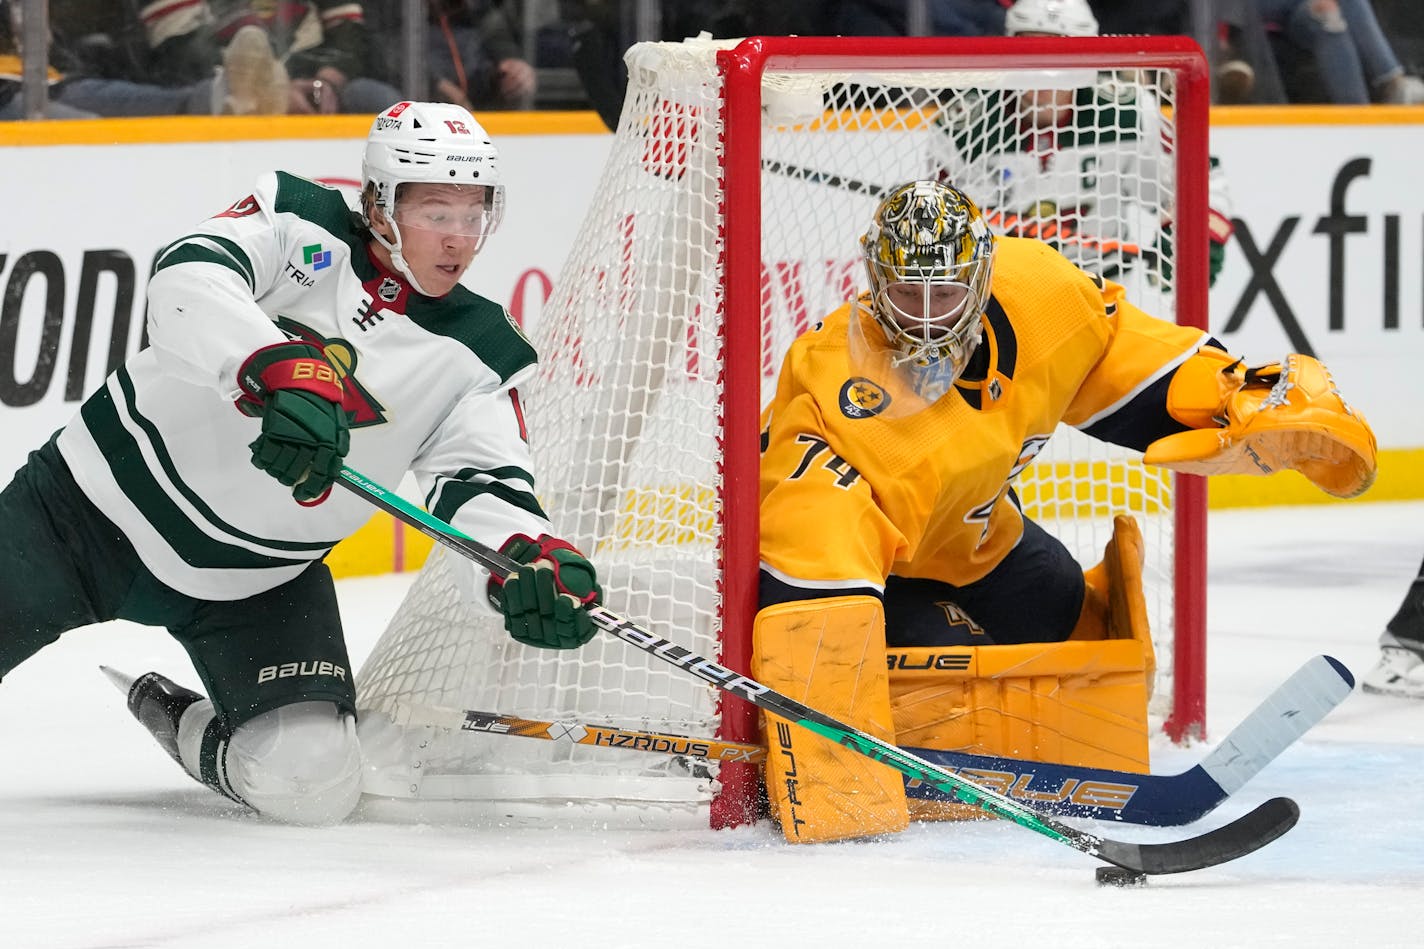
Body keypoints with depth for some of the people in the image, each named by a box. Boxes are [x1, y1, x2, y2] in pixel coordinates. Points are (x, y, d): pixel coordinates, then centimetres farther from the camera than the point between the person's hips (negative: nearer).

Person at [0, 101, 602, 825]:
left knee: (311, 779, -14)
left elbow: (482, 486, -12)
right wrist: (281, 371, -46)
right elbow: (188, 281, -29)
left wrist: (531, 564, -35)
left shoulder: (479, 356, -3)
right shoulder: (298, 225, -10)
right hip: (101, 494, -2)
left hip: (254, 582, 2)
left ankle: (185, 730, 18)